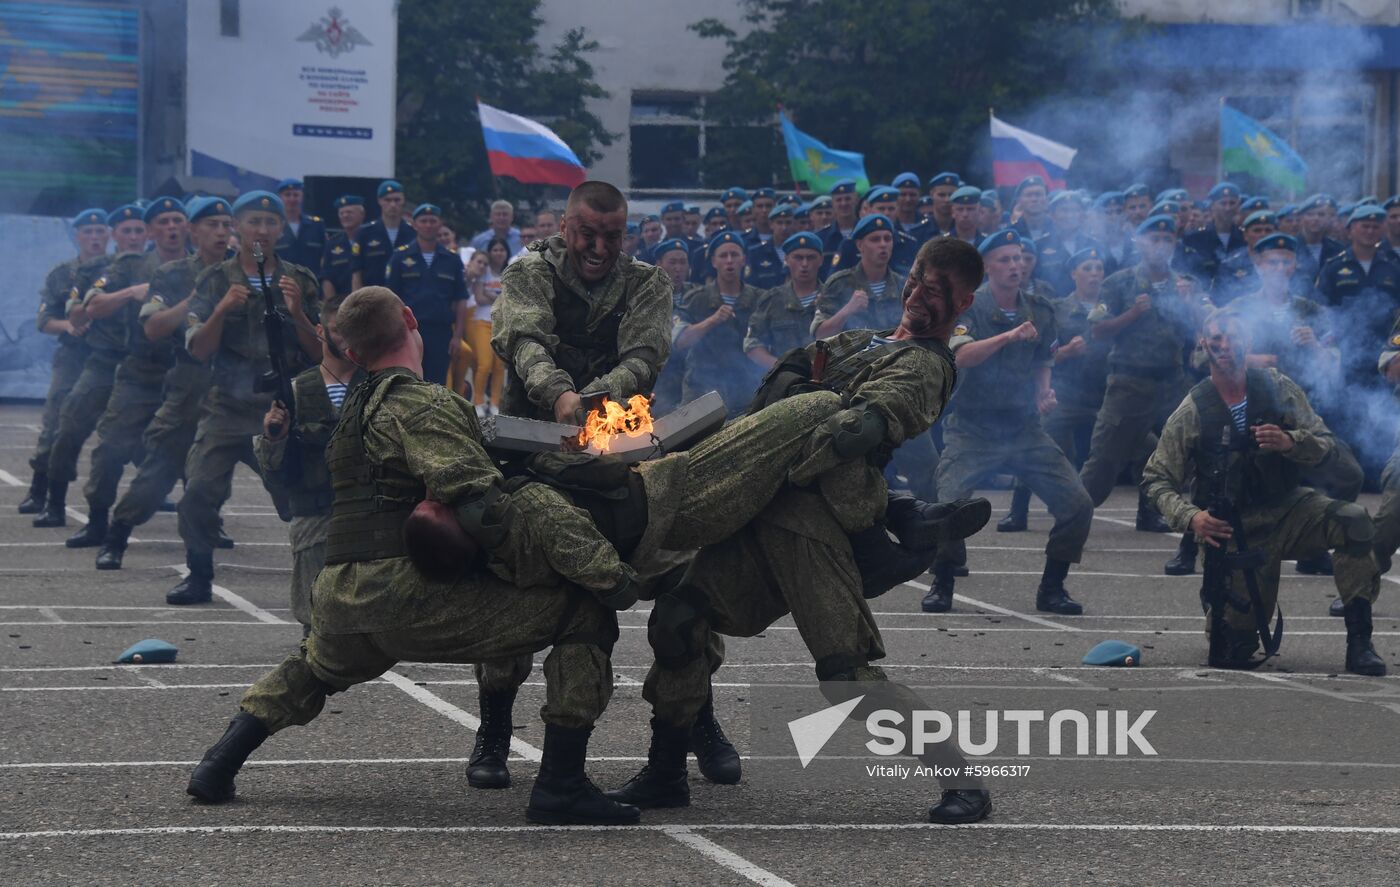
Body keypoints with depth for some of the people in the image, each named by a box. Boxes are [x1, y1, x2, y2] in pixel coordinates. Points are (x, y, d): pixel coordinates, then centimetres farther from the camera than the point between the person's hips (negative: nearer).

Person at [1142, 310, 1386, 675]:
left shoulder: (1277, 388, -1)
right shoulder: (1192, 412, -5)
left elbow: (1325, 444, -1)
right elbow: (1156, 480, -2)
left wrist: (1289, 442, -23)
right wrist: (1191, 517, -20)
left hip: (1289, 506, 2)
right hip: (1236, 529, -2)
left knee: (1353, 521, -31)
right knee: (1235, 653, -11)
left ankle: (1359, 643, -27)